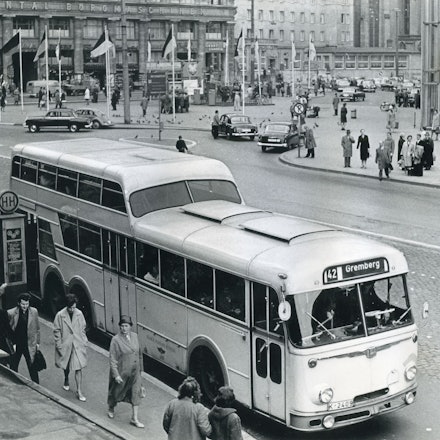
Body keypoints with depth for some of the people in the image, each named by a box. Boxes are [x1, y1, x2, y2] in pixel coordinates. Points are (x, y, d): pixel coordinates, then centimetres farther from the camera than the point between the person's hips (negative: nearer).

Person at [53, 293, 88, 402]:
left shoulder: (79, 314, -6)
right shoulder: (60, 315, -13)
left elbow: (82, 329, 5)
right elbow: (56, 331, -7)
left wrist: (84, 342, 4)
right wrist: (59, 345, -8)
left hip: (78, 345, 0)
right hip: (65, 345, 0)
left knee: (78, 368, -4)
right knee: (66, 366, 20)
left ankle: (79, 391, -1)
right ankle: (66, 381, 49)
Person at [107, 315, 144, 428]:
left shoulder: (134, 336, -1)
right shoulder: (116, 340, -18)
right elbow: (112, 359, -17)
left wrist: (140, 368, 16)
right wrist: (116, 375, -20)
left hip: (134, 372, 4)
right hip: (121, 372, -4)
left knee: (136, 393, 1)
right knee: (117, 392, 15)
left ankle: (134, 419, 8)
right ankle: (111, 408, 44)